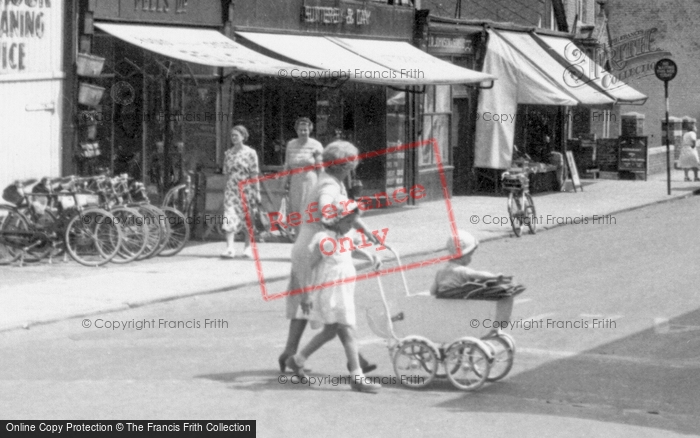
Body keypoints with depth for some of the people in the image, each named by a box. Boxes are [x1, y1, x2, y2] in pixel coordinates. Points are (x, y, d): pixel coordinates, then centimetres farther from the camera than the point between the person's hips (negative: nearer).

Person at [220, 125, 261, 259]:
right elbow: (227, 173, 13)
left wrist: (257, 192, -5)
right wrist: (227, 188, 11)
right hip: (231, 189, 2)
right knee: (229, 218, -11)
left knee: (247, 219, 6)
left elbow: (254, 174, -3)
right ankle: (229, 248, -17)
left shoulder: (250, 153, -2)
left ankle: (247, 247, 19)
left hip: (245, 189, -2)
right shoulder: (228, 153, 9)